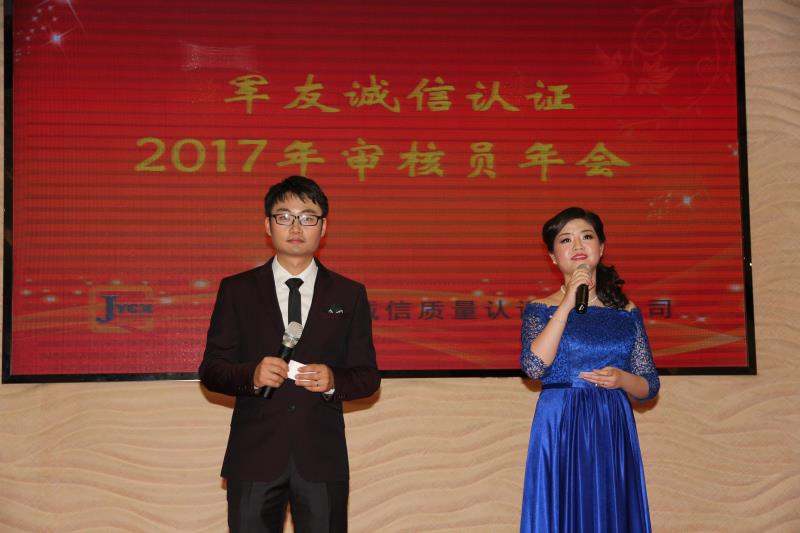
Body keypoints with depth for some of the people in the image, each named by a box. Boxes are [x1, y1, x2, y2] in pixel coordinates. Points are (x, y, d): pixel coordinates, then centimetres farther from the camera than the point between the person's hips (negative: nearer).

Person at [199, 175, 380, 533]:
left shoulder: (349, 294, 7)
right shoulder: (236, 290, 5)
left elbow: (367, 376, 5)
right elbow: (210, 370, 2)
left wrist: (334, 381, -17)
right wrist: (251, 375, -19)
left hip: (322, 458, 1)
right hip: (254, 455, 0)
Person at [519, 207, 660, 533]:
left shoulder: (626, 312, 8)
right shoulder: (540, 309, 3)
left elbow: (650, 386, 9)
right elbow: (533, 366, -16)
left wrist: (621, 379, -13)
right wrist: (567, 304, -15)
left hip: (613, 431, 2)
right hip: (559, 430, -2)